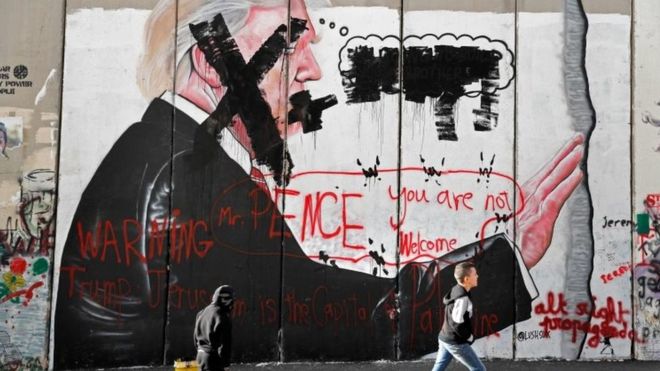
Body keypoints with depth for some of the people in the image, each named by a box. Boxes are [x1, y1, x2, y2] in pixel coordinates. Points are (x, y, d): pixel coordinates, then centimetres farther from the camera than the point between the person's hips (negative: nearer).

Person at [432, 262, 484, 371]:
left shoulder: (455, 290, 4)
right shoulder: (463, 298, -24)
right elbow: (457, 324, -27)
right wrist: (470, 337, -10)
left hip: (445, 338, 9)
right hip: (456, 343, -9)